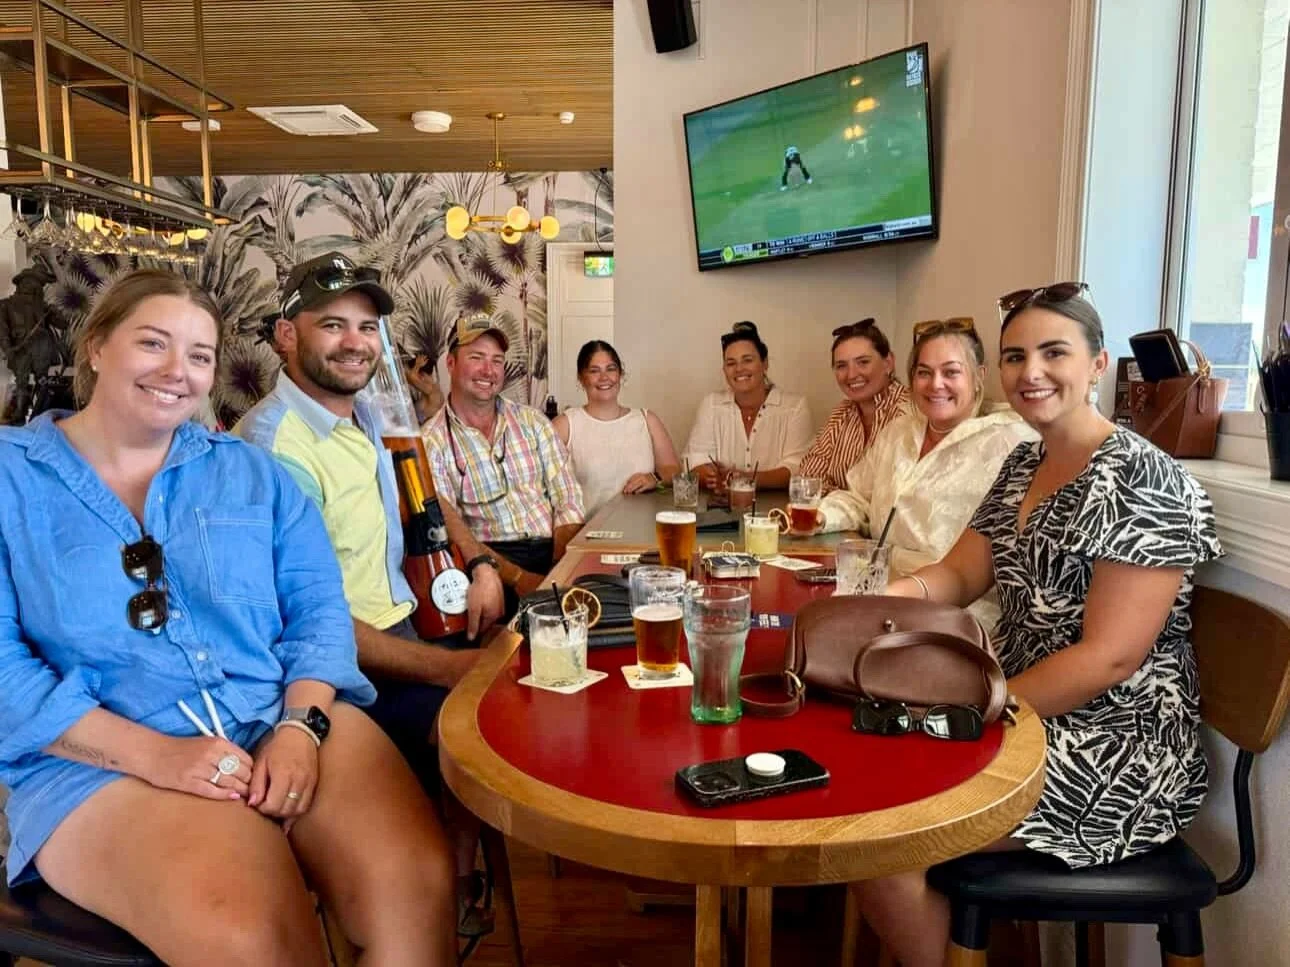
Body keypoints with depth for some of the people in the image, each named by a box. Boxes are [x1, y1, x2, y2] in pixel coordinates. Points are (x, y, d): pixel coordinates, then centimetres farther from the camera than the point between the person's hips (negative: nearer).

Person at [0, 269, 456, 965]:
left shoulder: (249, 472, 14)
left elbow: (317, 606, 7)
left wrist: (301, 725, -12)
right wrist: (150, 753, -15)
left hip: (289, 722, 3)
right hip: (105, 762, -2)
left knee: (416, 881, -23)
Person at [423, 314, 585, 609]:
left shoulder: (533, 421, 11)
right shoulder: (431, 443, 0)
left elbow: (568, 502, 6)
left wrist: (558, 572, -11)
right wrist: (518, 577, -19)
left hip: (554, 551, 4)